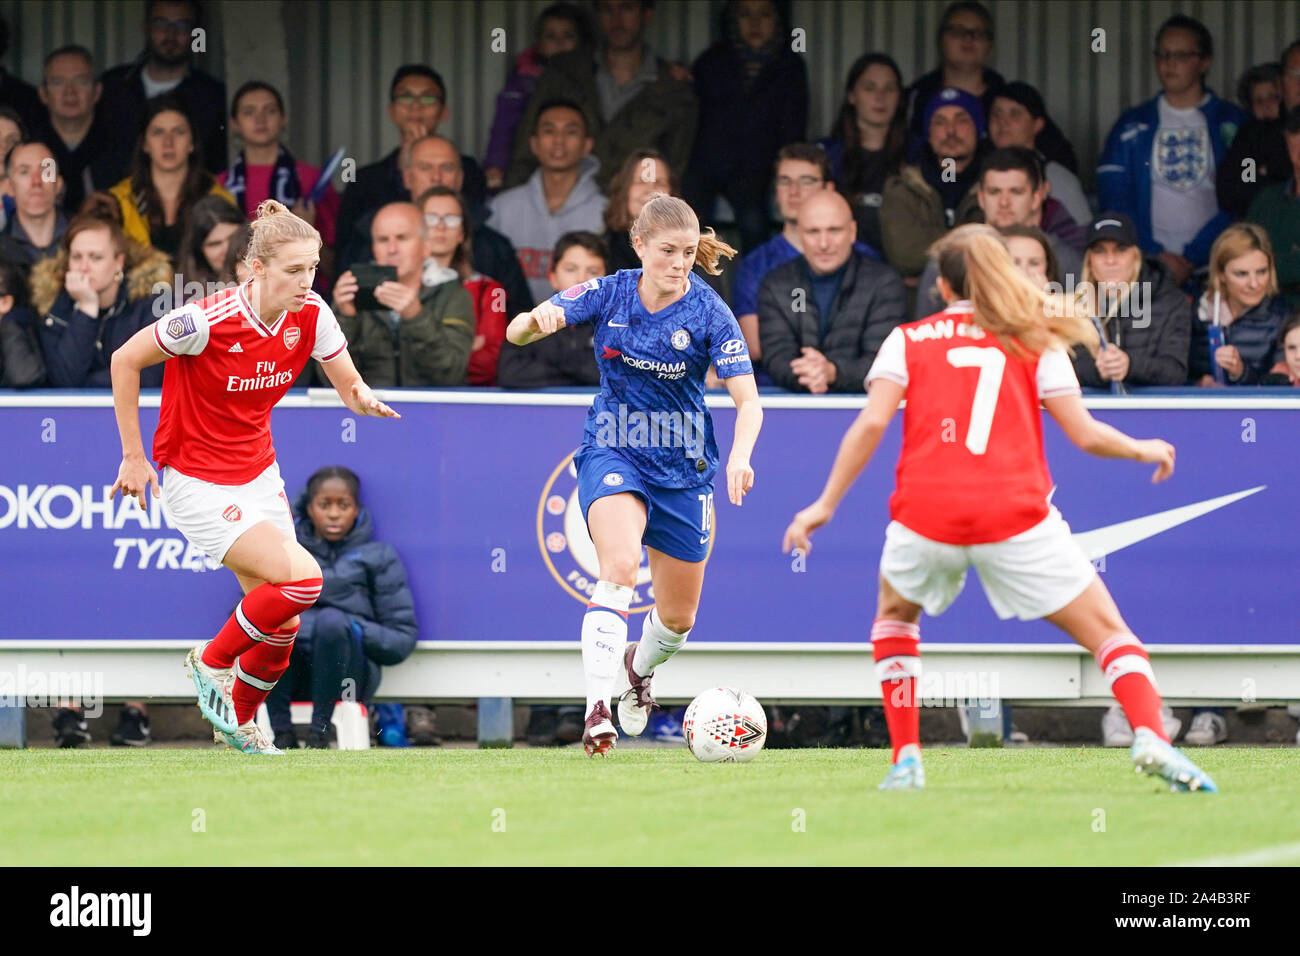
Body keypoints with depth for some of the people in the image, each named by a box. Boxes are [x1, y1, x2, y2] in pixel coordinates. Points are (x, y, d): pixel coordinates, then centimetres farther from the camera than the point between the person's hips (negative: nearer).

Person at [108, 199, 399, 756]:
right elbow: (125, 361, -13)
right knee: (302, 578, -21)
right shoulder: (208, 320, -25)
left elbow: (349, 386, 3)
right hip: (195, 481, -6)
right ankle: (211, 662, 3)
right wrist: (133, 457, -8)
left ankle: (240, 723, 33)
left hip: (258, 474, 6)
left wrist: (364, 398, -23)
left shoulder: (310, 314, -9)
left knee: (280, 622, 5)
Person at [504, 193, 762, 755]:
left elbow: (748, 399, -18)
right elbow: (516, 332, -10)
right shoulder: (609, 295, -8)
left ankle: (640, 667, 48)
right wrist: (537, 319, -34)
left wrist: (740, 457, -38)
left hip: (683, 469, 1)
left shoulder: (709, 313, -13)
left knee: (678, 617, 11)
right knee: (620, 566, -30)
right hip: (612, 455, -1)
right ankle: (596, 708, -36)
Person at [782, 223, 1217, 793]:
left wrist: (826, 504, 5)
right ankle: (1151, 737, -22)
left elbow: (871, 423, 0)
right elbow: (1086, 434, 6)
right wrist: (1144, 451, 25)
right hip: (1016, 516, -1)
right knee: (1110, 634, 4)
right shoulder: (1035, 342, 13)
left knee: (894, 616, 32)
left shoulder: (908, 340, 14)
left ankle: (905, 757, 21)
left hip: (926, 515, 1)